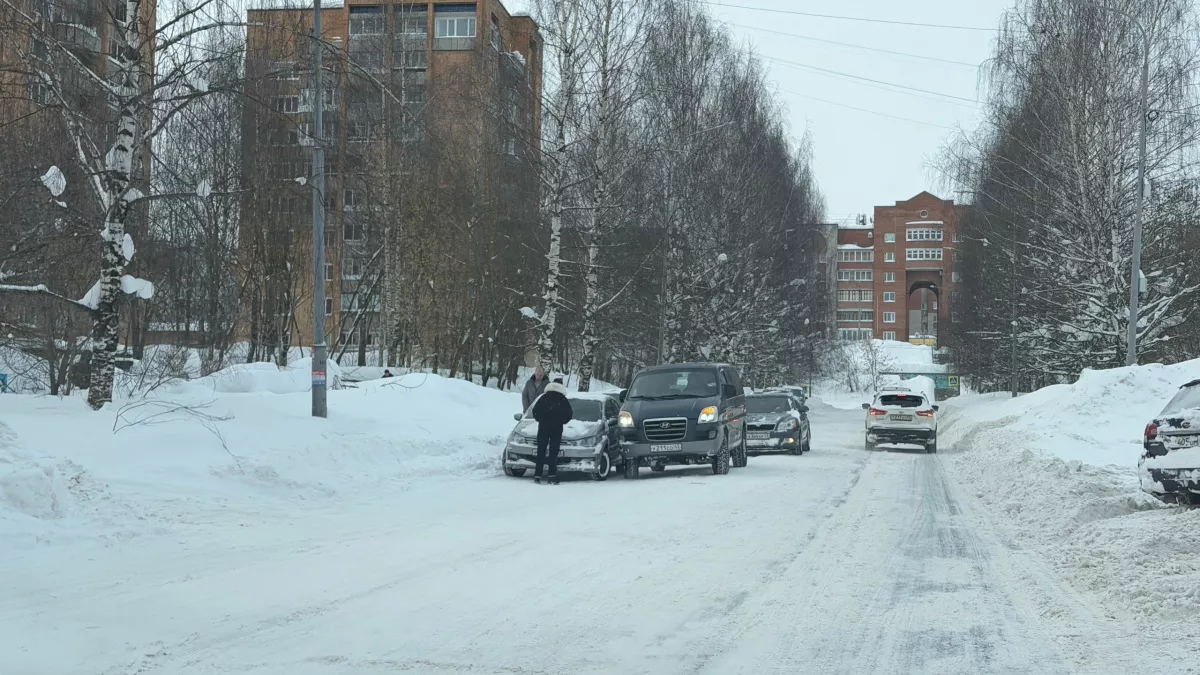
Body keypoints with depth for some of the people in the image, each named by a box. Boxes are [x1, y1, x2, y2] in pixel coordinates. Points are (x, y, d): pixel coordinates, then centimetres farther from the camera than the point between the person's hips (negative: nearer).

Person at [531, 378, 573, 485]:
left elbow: (535, 411, 3)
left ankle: (537, 476, -1)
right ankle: (551, 477, -8)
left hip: (543, 427, 1)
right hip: (557, 428, -1)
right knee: (553, 452, 0)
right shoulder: (563, 400, 3)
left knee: (541, 451, 4)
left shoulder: (544, 397, 5)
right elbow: (569, 414, 4)